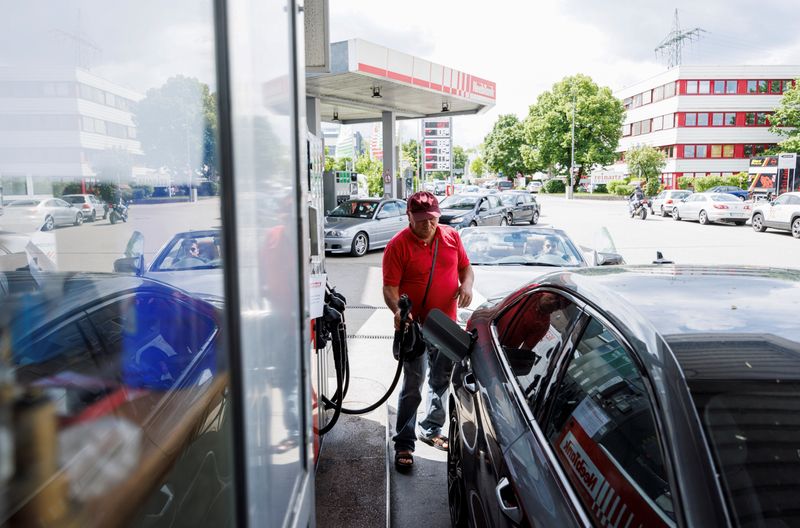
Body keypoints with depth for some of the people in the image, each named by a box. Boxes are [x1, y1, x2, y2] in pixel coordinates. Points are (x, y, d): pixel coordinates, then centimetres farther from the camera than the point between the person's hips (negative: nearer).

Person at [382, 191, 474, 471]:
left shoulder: (452, 237, 1)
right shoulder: (398, 245, -13)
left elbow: (466, 267, 12)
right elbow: (389, 287, -16)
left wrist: (466, 284, -9)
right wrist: (399, 311, -35)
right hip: (416, 327, -5)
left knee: (441, 382, 19)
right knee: (413, 388, -3)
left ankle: (431, 430, 39)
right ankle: (403, 443, 11)